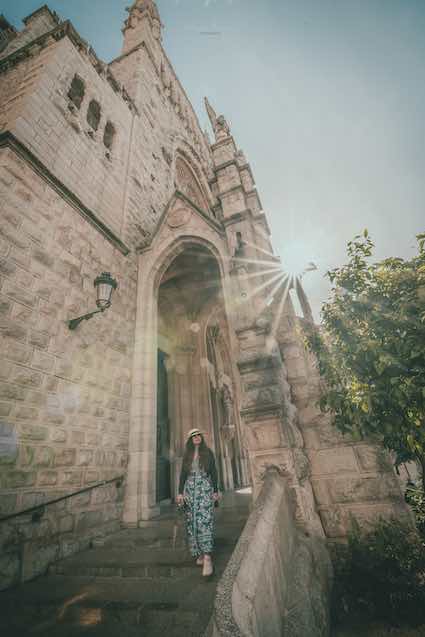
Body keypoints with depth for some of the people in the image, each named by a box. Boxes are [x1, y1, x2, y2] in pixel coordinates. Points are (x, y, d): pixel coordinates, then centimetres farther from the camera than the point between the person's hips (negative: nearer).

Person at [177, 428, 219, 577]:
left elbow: (213, 473, 6)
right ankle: (199, 553, 16)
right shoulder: (186, 455, 10)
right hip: (190, 490, 3)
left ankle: (207, 556, -13)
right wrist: (180, 492, 2)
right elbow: (183, 474, 9)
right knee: (192, 522, 4)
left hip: (205, 490, -2)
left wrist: (215, 491, 3)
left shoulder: (208, 453, 4)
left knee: (205, 520, -12)